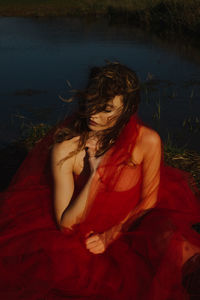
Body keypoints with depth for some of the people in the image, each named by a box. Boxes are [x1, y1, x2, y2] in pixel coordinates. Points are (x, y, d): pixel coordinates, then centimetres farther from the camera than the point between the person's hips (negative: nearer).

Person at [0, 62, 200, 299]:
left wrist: (111, 235, -13)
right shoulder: (65, 149, -17)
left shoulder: (147, 141, -14)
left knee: (174, 243, -34)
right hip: (83, 234, 2)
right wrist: (95, 174, -25)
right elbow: (66, 224, -16)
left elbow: (149, 200, 0)